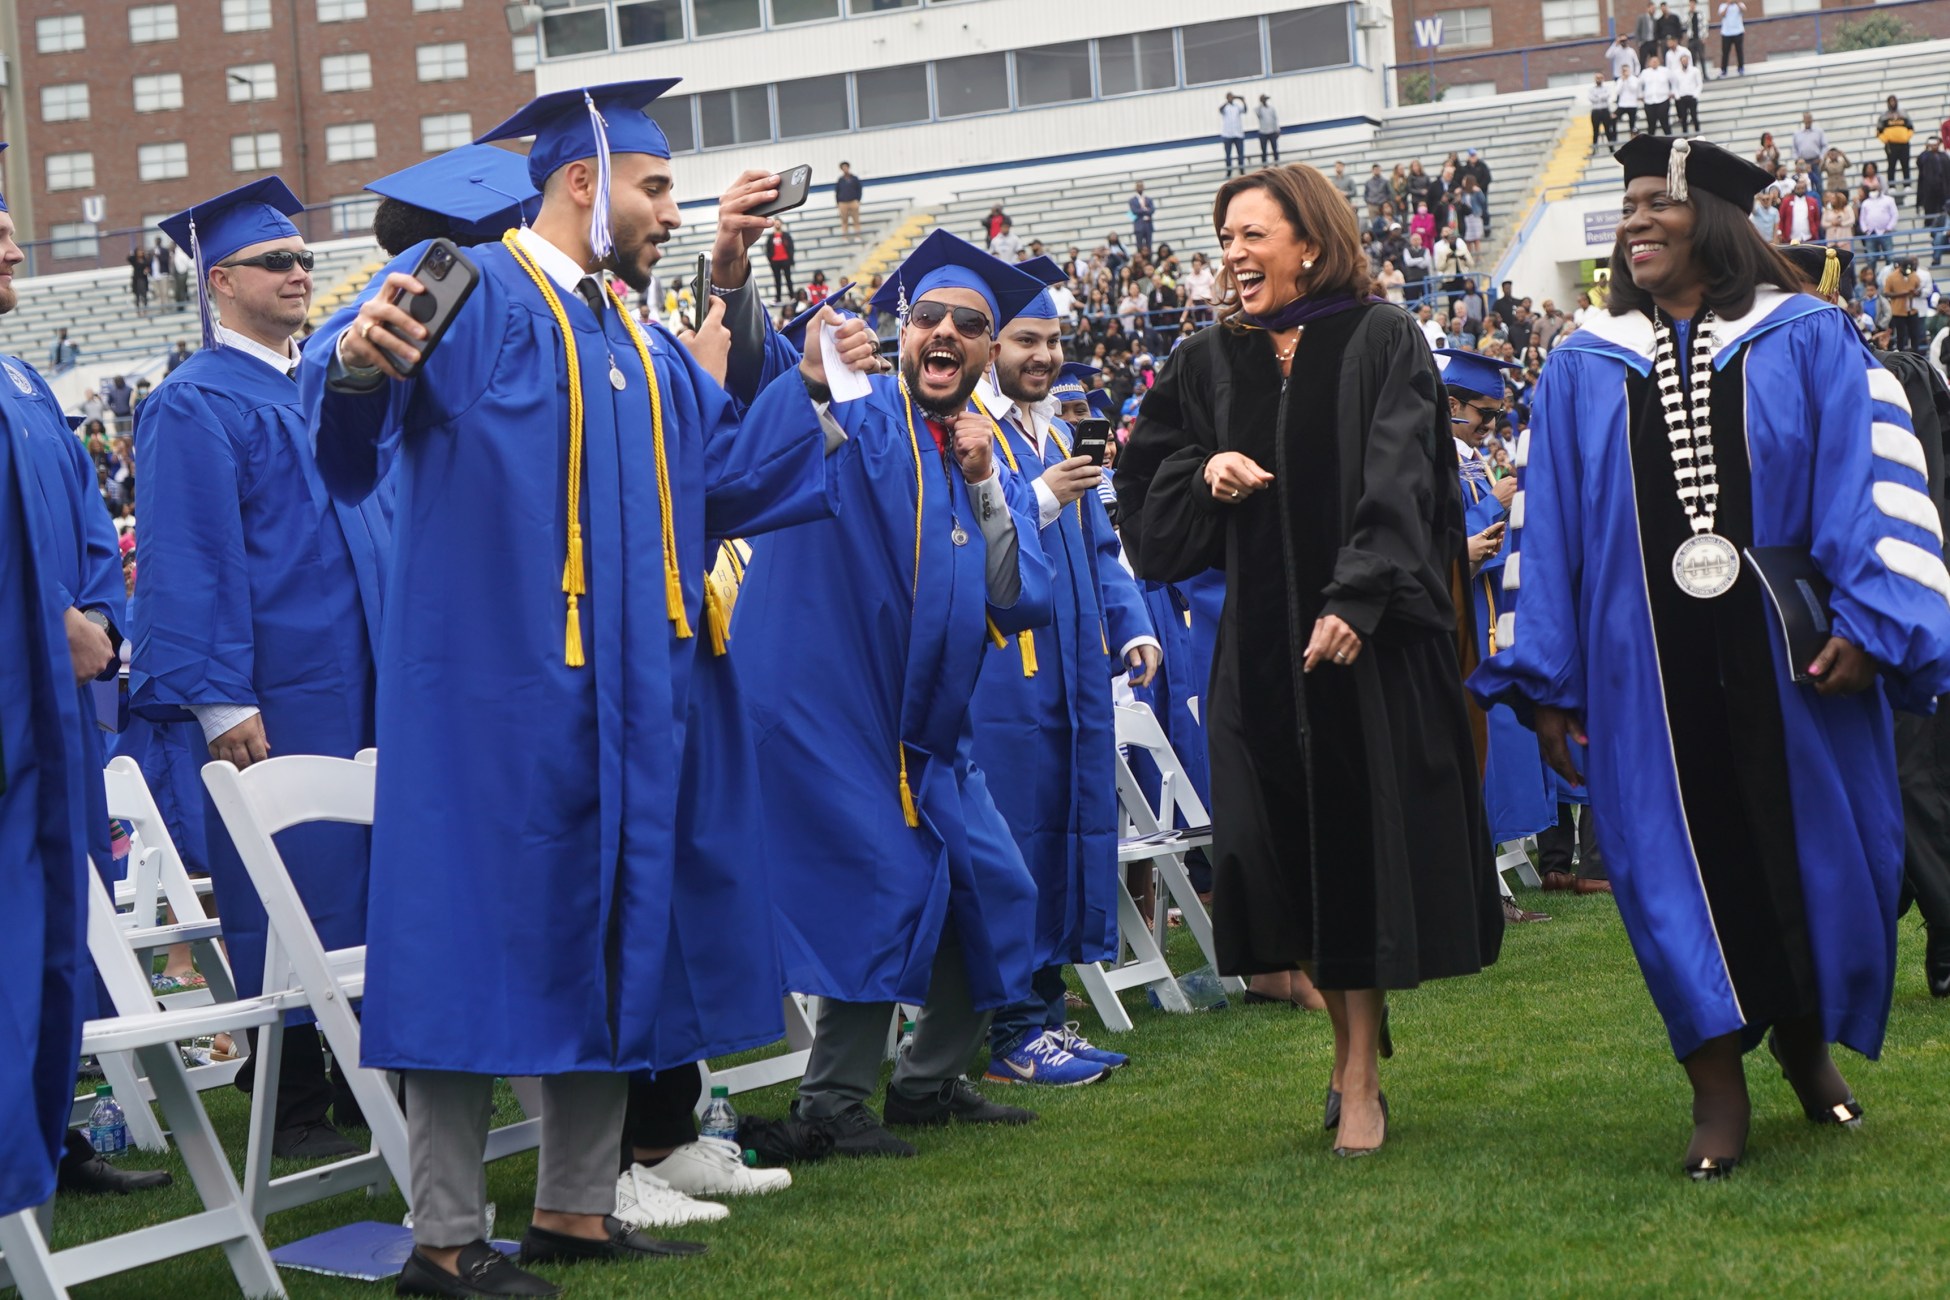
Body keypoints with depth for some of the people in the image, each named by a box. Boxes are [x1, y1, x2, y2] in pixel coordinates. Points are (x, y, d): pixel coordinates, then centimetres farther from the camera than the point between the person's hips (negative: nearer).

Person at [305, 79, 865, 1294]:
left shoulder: (646, 348, 20)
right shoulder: (471, 294, -7)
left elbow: (721, 467, 25)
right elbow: (346, 391, -23)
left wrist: (808, 389, 16)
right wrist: (360, 360, -45)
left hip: (622, 691, 9)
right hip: (496, 681, -8)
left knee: (611, 933, 11)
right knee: (481, 932, -7)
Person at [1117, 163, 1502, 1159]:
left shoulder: (1381, 344, -2)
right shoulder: (1211, 361, 11)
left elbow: (1399, 484, -10)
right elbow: (1149, 483, 15)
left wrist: (1353, 602, -20)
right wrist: (1204, 470, -7)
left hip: (1371, 630, -4)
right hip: (1261, 641, 4)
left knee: (1364, 843, -3)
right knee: (1290, 843, 2)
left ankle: (1359, 1077, 2)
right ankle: (1351, 1047, 19)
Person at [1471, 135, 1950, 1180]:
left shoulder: (1809, 343, 3)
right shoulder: (1582, 370, 10)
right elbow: (1547, 524, 9)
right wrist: (1546, 680, 3)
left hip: (1790, 661, -1)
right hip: (1647, 672, 1)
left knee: (1811, 846, 6)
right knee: (1681, 860, -1)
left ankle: (1808, 1038, 29)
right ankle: (1718, 1086, 7)